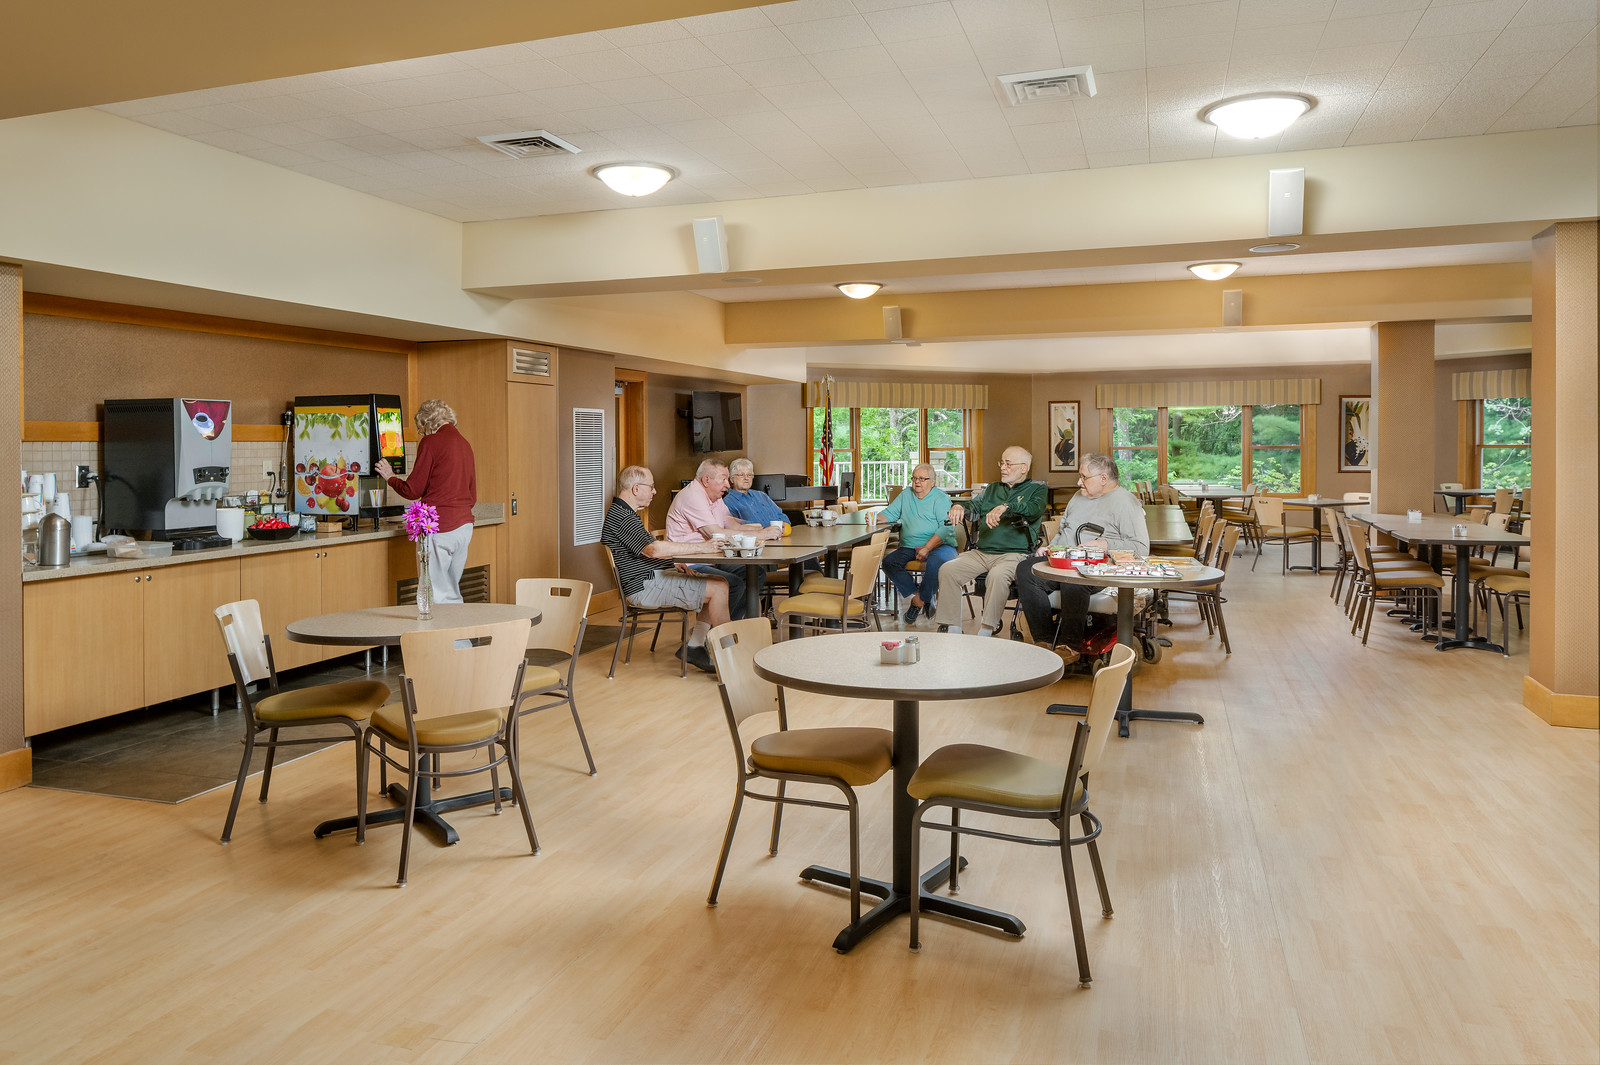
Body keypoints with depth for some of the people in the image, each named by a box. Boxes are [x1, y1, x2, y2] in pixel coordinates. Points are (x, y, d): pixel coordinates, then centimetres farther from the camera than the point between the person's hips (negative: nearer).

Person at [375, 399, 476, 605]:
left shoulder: (430, 443, -7)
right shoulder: (465, 444, 15)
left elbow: (413, 490, -5)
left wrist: (389, 477, 12)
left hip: (439, 528, -8)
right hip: (465, 525, 8)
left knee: (436, 595, -5)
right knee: (453, 594, 13)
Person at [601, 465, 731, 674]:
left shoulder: (625, 513, 19)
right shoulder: (621, 518, -17)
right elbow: (654, 549, -28)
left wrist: (674, 564, 11)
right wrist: (700, 547, -22)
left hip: (654, 577, 11)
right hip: (646, 587, -11)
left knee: (719, 583, 9)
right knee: (718, 588, -16)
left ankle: (694, 647, 5)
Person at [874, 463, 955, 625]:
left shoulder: (941, 498, -1)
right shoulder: (905, 496, 19)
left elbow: (946, 528, -12)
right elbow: (889, 513, 15)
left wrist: (927, 548, -22)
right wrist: (875, 518, -9)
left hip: (939, 545, -5)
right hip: (909, 546, 5)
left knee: (935, 562, -37)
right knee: (888, 562, -20)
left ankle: (923, 597, -12)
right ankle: (915, 596, -15)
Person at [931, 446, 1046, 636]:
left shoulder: (1036, 488, 8)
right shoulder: (993, 489, 25)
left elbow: (1034, 509, -13)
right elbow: (974, 508, 16)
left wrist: (1005, 507, -29)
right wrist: (959, 507, -9)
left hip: (1014, 554, -5)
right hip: (981, 552, 6)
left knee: (997, 575, -37)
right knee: (947, 570, -16)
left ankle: (986, 630, -30)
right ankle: (950, 627, -13)